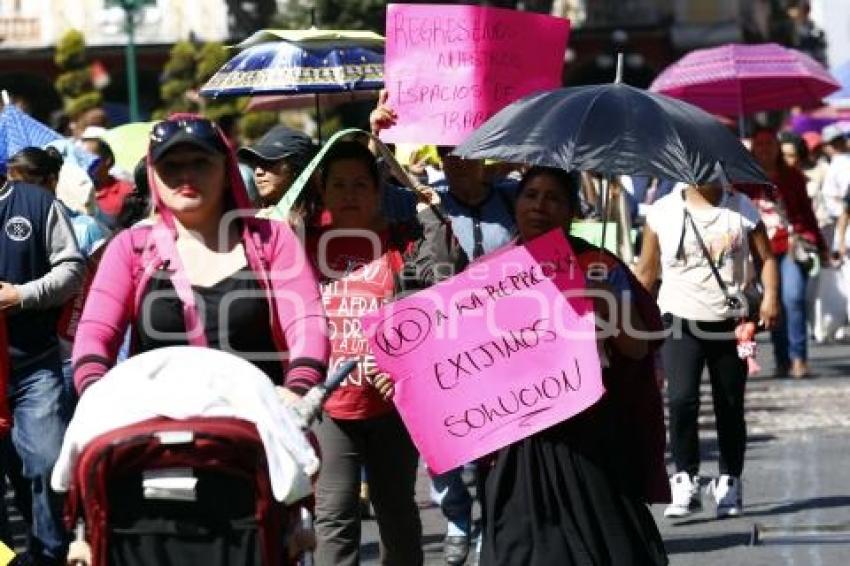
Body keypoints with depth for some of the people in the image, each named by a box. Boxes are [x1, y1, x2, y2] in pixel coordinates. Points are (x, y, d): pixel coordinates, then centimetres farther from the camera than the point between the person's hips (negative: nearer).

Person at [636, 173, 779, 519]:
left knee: (730, 406, 8)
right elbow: (645, 271, 6)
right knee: (681, 399, -17)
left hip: (729, 323, 2)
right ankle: (686, 481, -11)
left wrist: (770, 296, -14)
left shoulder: (741, 209, 3)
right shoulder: (664, 212, 0)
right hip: (682, 322, -2)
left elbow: (765, 258, 4)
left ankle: (729, 483, 20)